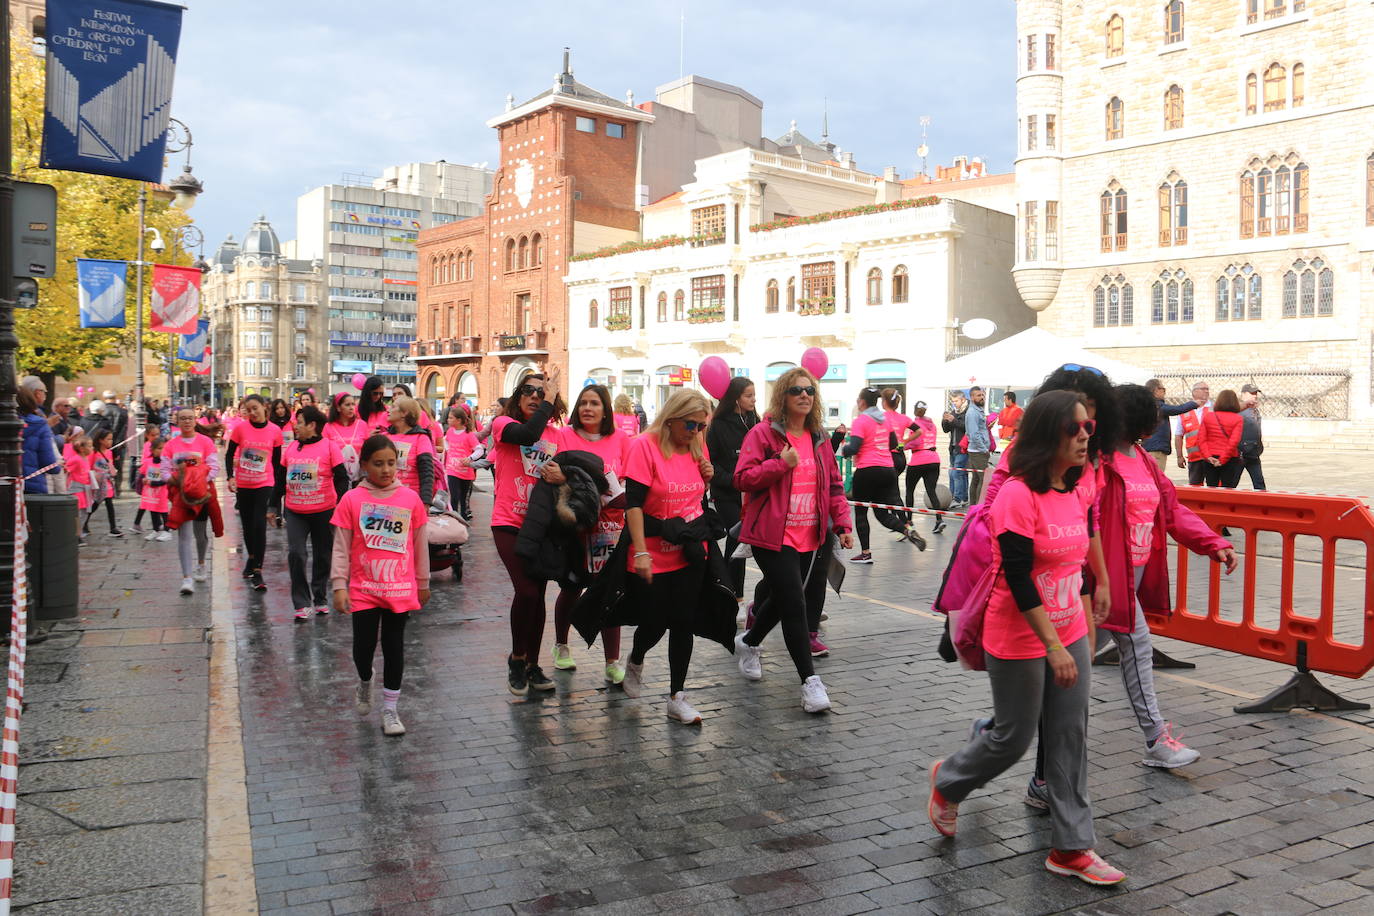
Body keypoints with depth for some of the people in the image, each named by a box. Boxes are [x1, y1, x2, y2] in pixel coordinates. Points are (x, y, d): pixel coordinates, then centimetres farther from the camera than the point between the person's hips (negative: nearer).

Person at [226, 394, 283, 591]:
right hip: (243, 484, 2)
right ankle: (251, 558, 38)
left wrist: (276, 484, 8)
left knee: (259, 525, -13)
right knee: (247, 524, 14)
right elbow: (230, 454, 3)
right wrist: (231, 476, -9)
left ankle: (257, 571, -12)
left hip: (264, 484, -2)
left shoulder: (275, 431, -4)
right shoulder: (240, 428, -4)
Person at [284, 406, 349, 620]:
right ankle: (302, 603, -1)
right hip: (295, 512, 2)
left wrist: (340, 505, -14)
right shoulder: (290, 447, 5)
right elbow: (281, 478, 14)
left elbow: (342, 478, -6)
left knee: (323, 556, 10)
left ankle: (320, 599, 26)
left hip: (323, 511, -2)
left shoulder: (329, 446, -6)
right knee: (295, 555, -9)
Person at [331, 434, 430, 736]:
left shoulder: (410, 499, -1)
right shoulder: (352, 500, -5)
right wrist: (339, 585, -6)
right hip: (363, 589, -1)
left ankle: (390, 709, 20)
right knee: (363, 647, 3)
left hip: (400, 589, 1)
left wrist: (423, 583, 14)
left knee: (394, 648, 6)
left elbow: (420, 544, 8)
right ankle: (364, 683, 37)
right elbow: (341, 547, -2)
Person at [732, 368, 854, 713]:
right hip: (775, 537, -6)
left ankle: (748, 642, 44)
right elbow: (742, 478, -11)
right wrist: (782, 462, -20)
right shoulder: (763, 433, -6)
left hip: (814, 537, 6)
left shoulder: (819, 437, 11)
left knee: (781, 599, 17)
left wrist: (842, 523, 7)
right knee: (794, 604, -10)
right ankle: (810, 680, -2)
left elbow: (834, 484, 16)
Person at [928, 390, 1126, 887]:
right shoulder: (1017, 496, -21)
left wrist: (1086, 630, 15)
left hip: (1069, 634, 7)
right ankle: (947, 782, 36)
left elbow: (1078, 564, 13)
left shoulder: (1078, 495, 3)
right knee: (1014, 737, 8)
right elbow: (1018, 581, -23)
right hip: (1020, 640, -7)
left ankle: (1071, 847, 21)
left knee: (1071, 739, 10)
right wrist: (1053, 646, -23)